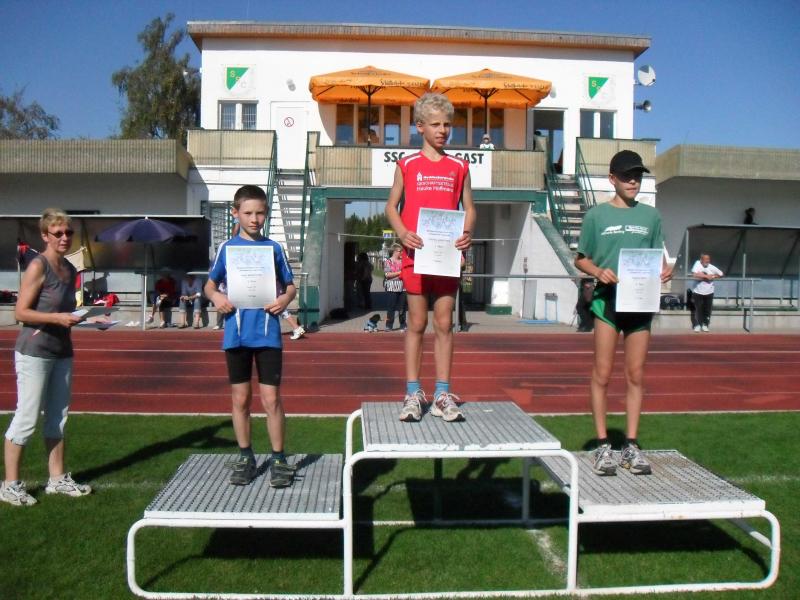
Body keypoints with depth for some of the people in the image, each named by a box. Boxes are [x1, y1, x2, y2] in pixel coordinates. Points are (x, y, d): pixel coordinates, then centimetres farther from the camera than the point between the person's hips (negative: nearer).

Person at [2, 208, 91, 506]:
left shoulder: (70, 269, 12)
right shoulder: (38, 266, -11)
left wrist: (82, 318, 7)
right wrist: (58, 318, -23)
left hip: (62, 351, 8)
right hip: (34, 351, -8)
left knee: (58, 417, 13)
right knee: (26, 418, -2)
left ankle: (57, 478, 24)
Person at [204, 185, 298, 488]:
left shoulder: (274, 248, 3)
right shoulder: (226, 248, 5)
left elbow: (291, 285, 9)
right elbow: (210, 283, 13)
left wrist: (285, 298, -13)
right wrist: (215, 296, -10)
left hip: (267, 333, -1)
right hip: (236, 334, 2)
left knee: (271, 399, -1)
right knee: (240, 399, 11)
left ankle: (279, 459, 14)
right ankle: (245, 457, 26)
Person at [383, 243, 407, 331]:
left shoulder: (402, 260, 13)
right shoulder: (388, 261, 1)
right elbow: (387, 274, -10)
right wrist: (399, 272, -12)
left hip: (402, 287, 4)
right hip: (392, 287, -4)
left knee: (402, 307, 5)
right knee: (391, 306, -3)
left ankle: (403, 325, 12)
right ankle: (389, 326, 3)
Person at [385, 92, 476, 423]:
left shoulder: (459, 166, 10)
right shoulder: (407, 164, 5)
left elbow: (468, 207, 12)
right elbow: (391, 206, 6)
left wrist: (467, 233, -8)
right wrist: (402, 233, -12)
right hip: (416, 252, -2)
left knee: (444, 323, 4)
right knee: (417, 322, 3)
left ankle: (443, 394, 11)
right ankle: (413, 393, 11)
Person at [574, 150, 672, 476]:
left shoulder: (650, 215, 12)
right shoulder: (597, 215, 3)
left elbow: (658, 255, 16)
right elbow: (580, 259, 6)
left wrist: (664, 270, -6)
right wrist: (598, 271, -14)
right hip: (607, 300, -3)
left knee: (636, 376, 7)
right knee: (602, 374, -1)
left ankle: (631, 445, 16)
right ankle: (603, 444, 9)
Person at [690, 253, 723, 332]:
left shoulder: (711, 267, -2)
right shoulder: (697, 264, -11)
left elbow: (721, 274, 8)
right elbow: (695, 275, -26)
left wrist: (712, 276, -9)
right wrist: (706, 276, -19)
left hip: (709, 292, 3)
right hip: (698, 292, -3)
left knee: (707, 310, 9)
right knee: (698, 309, 2)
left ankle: (705, 325, 24)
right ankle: (697, 325, 15)